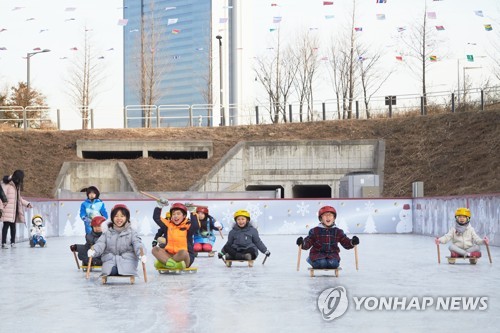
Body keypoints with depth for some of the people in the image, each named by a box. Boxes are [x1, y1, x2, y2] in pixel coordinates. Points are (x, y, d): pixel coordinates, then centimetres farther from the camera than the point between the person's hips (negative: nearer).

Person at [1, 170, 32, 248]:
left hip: (15, 210, 8)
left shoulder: (17, 185, 20)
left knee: (13, 225, 10)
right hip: (8, 210, -8)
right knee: (6, 224, -9)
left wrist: (27, 203, 23)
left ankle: (13, 242, 17)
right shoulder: (7, 184, -8)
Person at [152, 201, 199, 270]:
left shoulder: (187, 226, -4)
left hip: (187, 257, -5)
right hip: (169, 254, 5)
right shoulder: (168, 224, 10)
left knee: (183, 253, -39)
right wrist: (160, 207, 4)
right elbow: (156, 218, 10)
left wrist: (192, 214, -21)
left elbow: (196, 226, -24)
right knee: (155, 249, -16)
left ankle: (164, 262, -23)